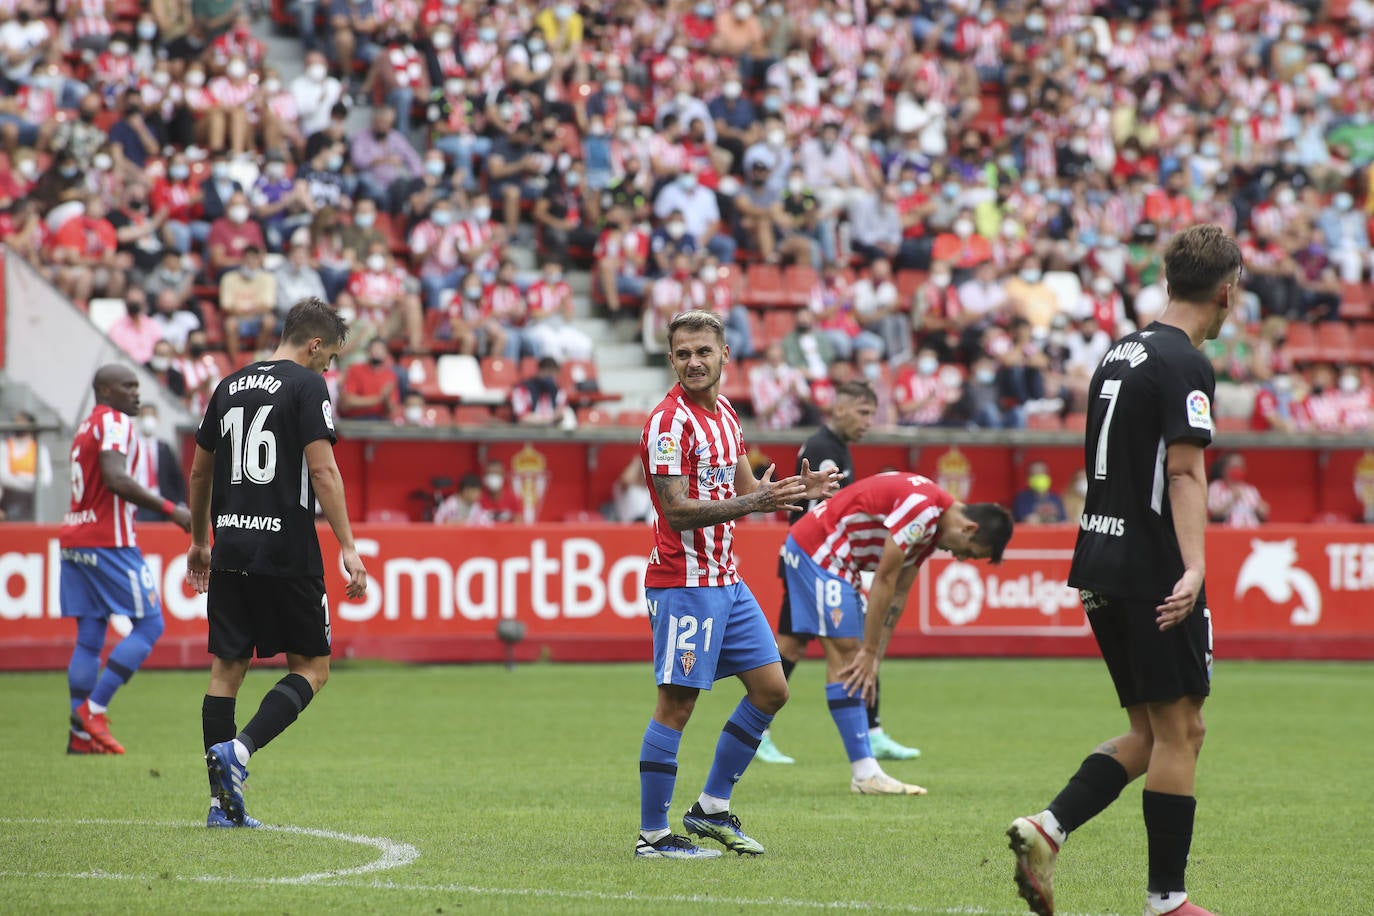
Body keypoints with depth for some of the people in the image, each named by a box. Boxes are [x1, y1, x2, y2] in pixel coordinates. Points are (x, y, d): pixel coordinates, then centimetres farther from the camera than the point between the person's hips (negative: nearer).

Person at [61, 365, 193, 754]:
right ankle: (93, 708, -10)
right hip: (108, 541, -9)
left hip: (75, 539, 9)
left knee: (90, 636, 7)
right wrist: (169, 509, -22)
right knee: (149, 624, -3)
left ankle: (81, 735, 3)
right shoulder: (114, 423, -9)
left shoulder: (86, 427, 20)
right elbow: (115, 478, -23)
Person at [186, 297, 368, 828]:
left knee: (227, 669, 8)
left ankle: (223, 804, 5)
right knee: (312, 667, 5)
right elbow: (323, 471, -14)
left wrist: (200, 541, 32)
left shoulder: (230, 386, 14)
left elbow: (200, 471, 21)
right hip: (287, 553, -6)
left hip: (230, 550, 6)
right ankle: (238, 750, -15)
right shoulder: (307, 386, -5)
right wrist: (347, 547, -13)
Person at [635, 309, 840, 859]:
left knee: (771, 689, 10)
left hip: (726, 581, 9)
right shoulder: (670, 422, -15)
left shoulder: (724, 413, 12)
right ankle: (653, 835, -1)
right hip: (683, 582, -9)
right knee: (676, 704, -7)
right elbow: (678, 509, -21)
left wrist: (795, 492, 3)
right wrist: (751, 503, -29)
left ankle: (712, 809, 19)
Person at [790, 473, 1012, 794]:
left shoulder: (934, 528, 9)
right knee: (845, 653, -12)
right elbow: (884, 580, -20)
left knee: (852, 656, 7)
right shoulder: (922, 506, -22)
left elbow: (898, 593, 11)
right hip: (816, 549, -11)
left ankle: (864, 771, 5)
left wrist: (873, 658, 6)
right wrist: (870, 653, -14)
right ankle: (864, 773, -14)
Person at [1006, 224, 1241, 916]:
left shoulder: (1121, 353, 15)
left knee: (1150, 733, 13)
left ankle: (1048, 828, -4)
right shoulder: (1184, 364, -12)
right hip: (1152, 573, -9)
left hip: (1102, 566, 9)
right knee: (1178, 730, -1)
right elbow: (1185, 473, -21)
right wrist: (1193, 569, -28)